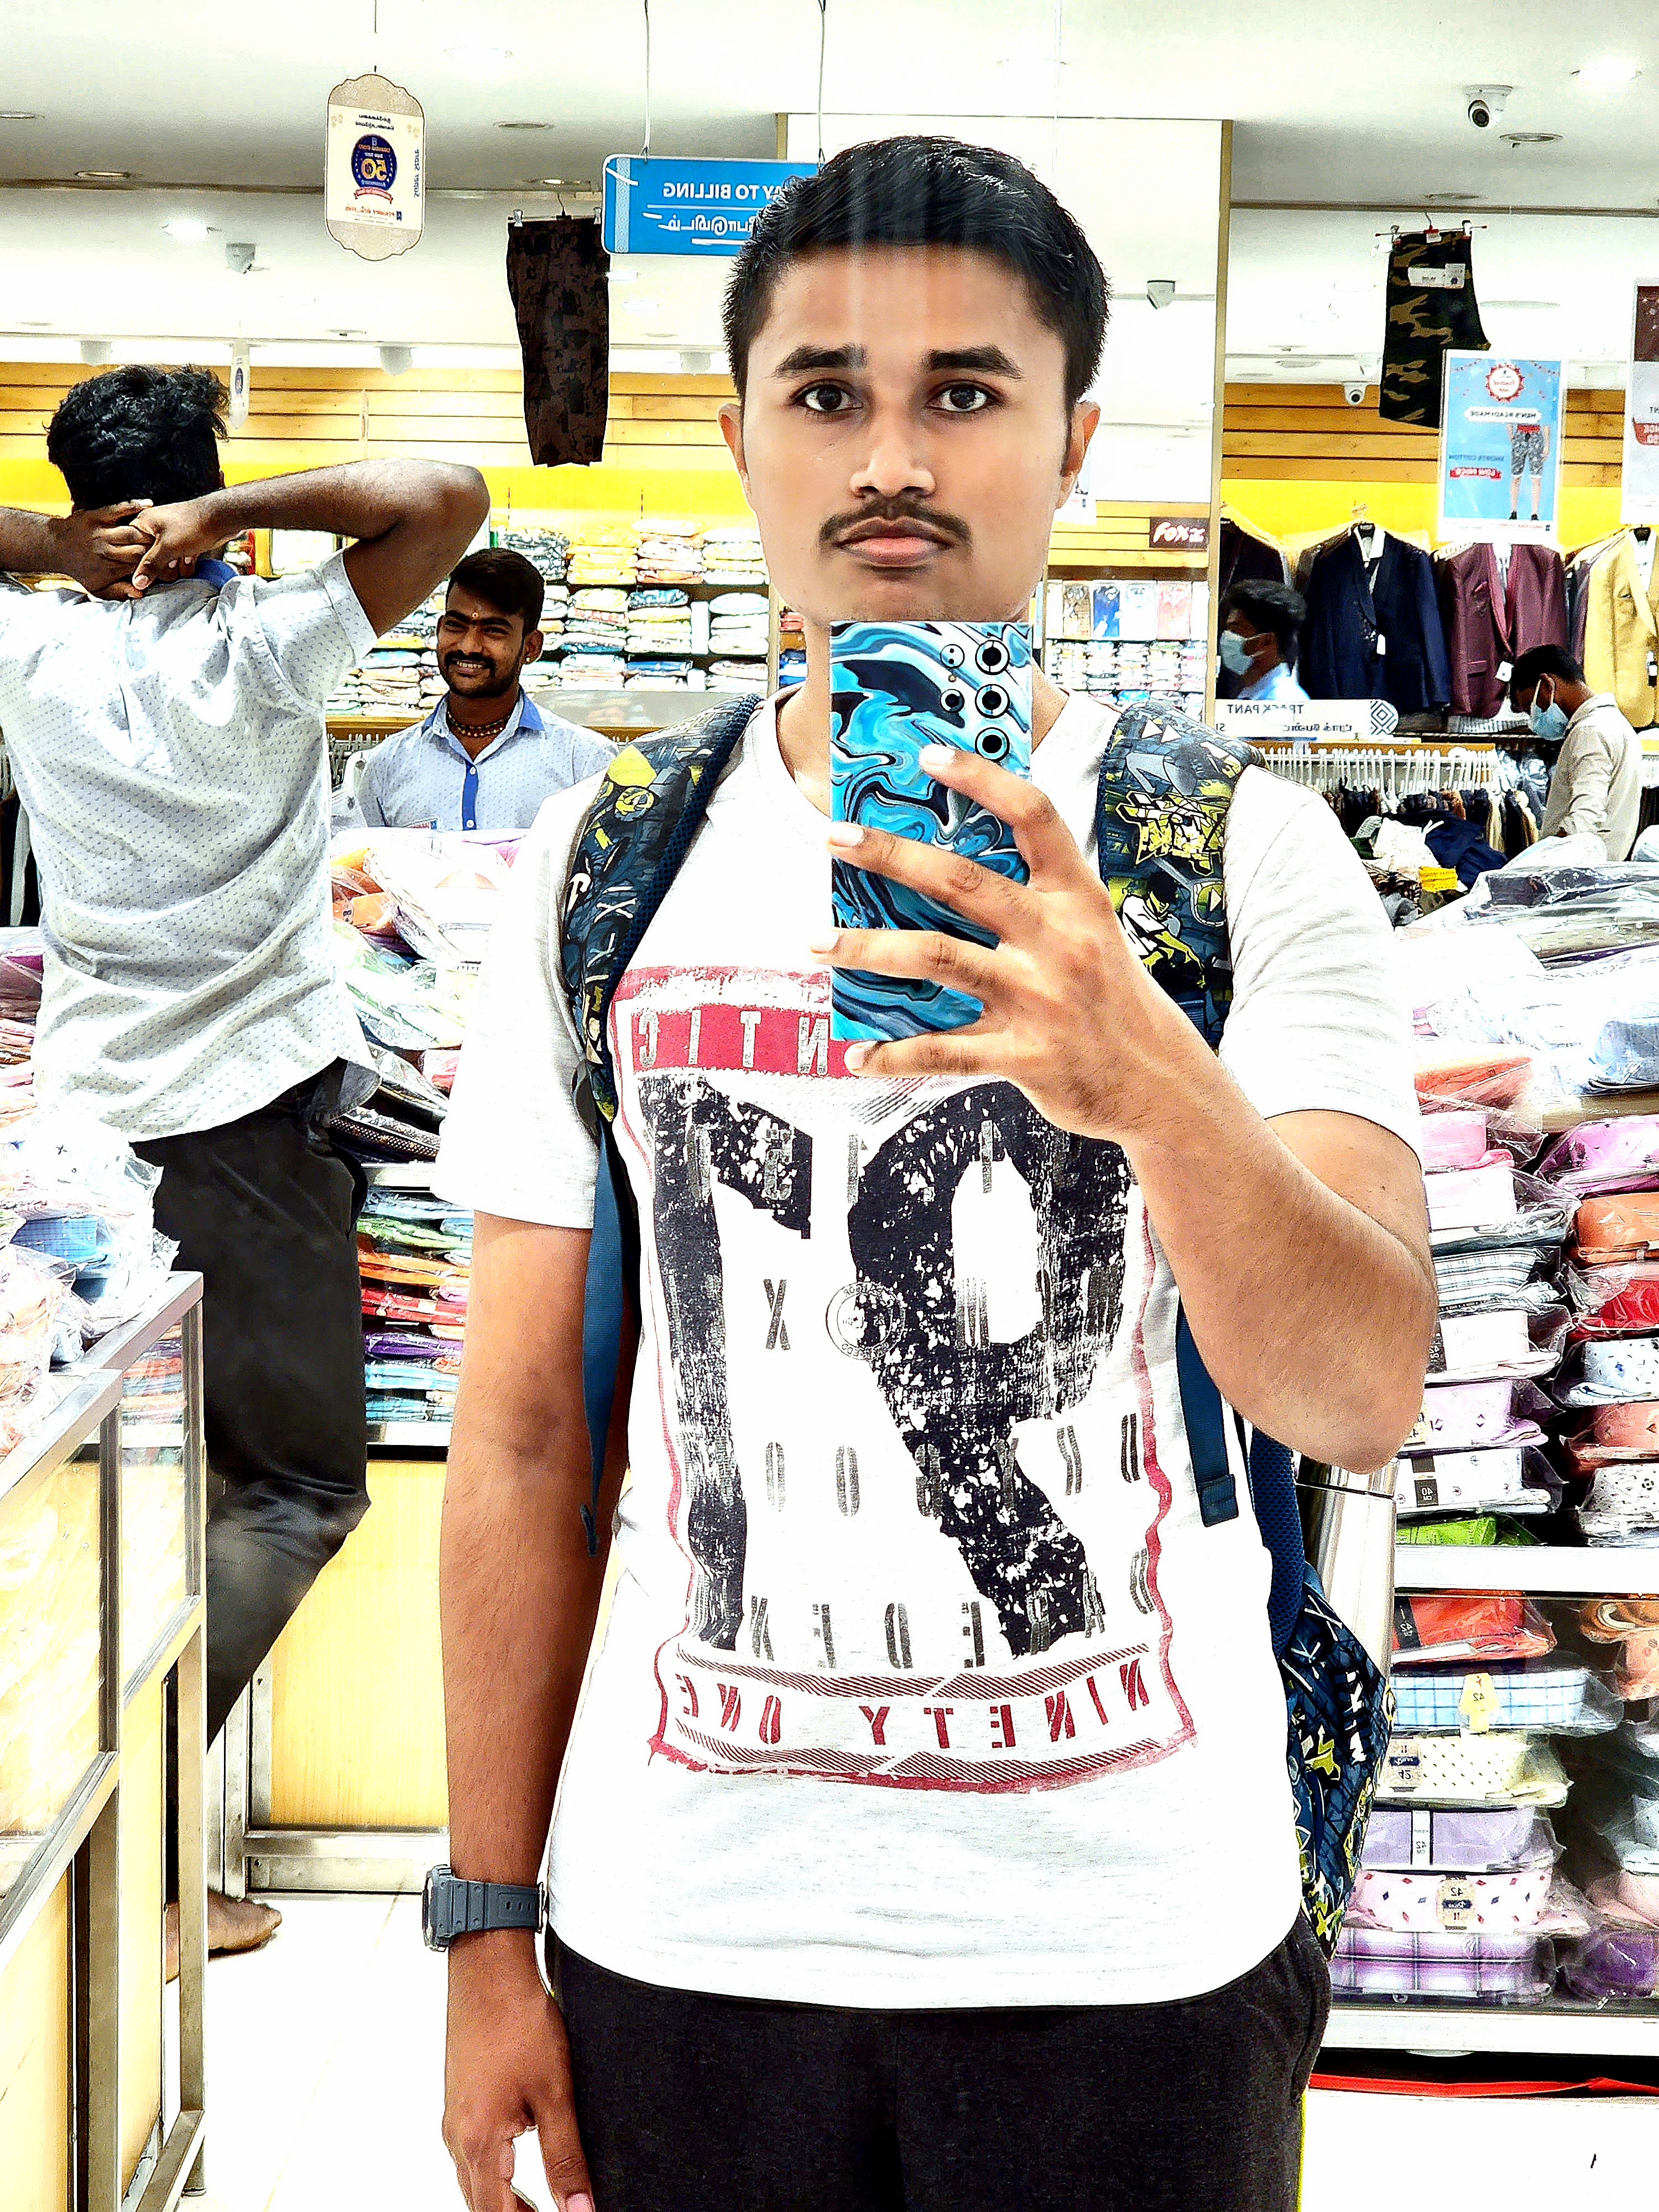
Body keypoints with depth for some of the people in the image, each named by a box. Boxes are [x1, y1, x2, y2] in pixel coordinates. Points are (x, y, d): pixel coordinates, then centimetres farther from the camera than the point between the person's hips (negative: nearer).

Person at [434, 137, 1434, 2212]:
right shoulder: (600, 864, 1)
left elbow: (1361, 1398, -17)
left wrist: (1154, 1080, -36)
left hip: (1136, 1942, -1)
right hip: (686, 1937, 2)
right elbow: (522, 1436, 3)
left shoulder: (1242, 853, -6)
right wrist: (490, 1942, 3)